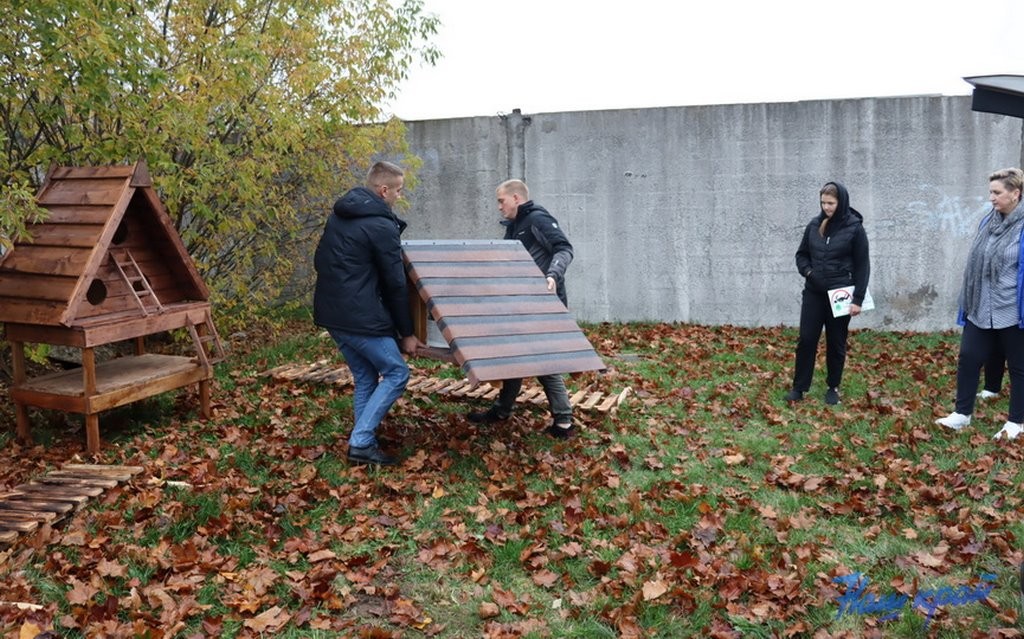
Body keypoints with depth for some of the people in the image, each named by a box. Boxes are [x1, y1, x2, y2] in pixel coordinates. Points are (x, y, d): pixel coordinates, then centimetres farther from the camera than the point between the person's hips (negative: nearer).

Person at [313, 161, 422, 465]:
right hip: (360, 317, -9)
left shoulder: (339, 215, 13)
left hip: (330, 313, 9)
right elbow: (395, 285, -10)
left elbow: (320, 262, 21)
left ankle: (363, 441, 19)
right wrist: (406, 333, -3)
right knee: (396, 373, 1)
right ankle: (361, 443, -3)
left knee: (365, 377, 18)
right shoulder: (381, 226, -13)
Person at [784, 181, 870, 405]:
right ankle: (799, 387, 9)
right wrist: (808, 272, -5)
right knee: (806, 340, 1)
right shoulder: (815, 225, 4)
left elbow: (862, 266, -5)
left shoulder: (854, 228, -7)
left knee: (836, 344, 7)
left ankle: (833, 387, 21)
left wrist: (858, 299, -10)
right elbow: (801, 254, 15)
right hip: (813, 293, 3)